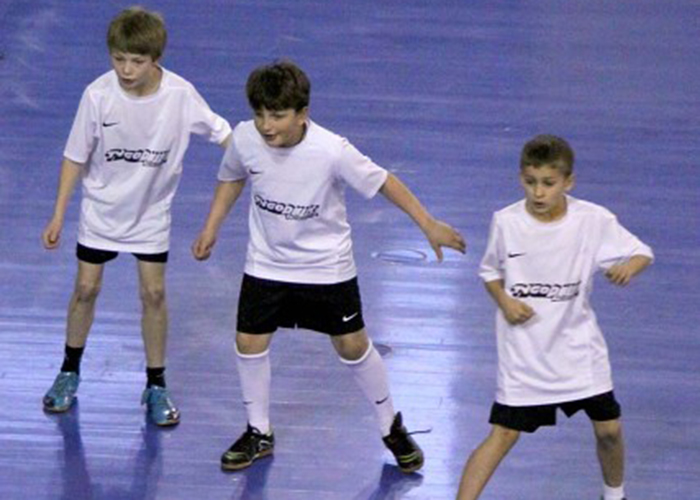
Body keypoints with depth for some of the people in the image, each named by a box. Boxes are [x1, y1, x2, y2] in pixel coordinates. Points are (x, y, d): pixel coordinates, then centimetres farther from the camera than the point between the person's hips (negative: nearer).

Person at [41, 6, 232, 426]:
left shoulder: (180, 95, -22)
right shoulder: (98, 95, -23)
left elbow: (221, 132, -8)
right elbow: (76, 158, -10)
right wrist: (58, 217, -6)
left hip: (151, 214, 0)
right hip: (102, 209, 0)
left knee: (154, 294, 0)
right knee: (86, 288, 7)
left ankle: (156, 387, 14)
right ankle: (70, 373, 28)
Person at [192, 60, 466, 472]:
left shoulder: (331, 150, -29)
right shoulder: (245, 140, -18)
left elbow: (382, 181, -15)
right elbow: (232, 177, 6)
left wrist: (429, 225, -11)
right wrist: (211, 228, 7)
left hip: (327, 265, -3)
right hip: (267, 264, 3)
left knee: (353, 346, 6)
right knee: (250, 343, 1)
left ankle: (392, 426, 28)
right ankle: (259, 433, 23)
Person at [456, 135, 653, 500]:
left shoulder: (594, 220, -12)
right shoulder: (506, 222, -10)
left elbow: (642, 252, -2)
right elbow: (489, 270, 7)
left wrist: (630, 265, -25)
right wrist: (504, 301, -13)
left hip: (577, 344, 1)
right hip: (524, 351, -1)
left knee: (608, 429, 6)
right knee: (504, 434, -6)